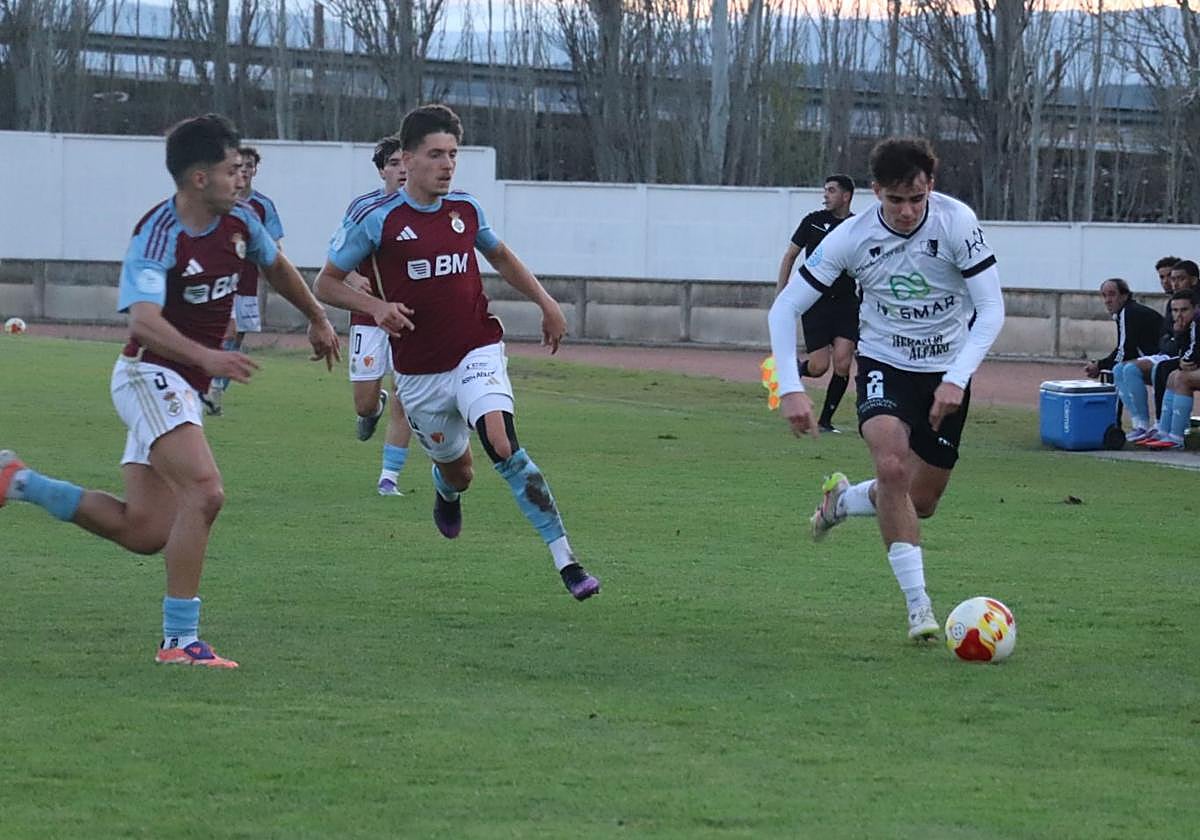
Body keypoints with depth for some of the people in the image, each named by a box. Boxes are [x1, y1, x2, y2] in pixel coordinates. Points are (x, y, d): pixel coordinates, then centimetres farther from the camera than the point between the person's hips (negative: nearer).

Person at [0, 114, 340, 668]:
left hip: (182, 389, 8)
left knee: (145, 531, 4)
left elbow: (276, 266, 26)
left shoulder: (239, 222, 3)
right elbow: (144, 320, -35)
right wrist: (207, 357, -49)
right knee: (204, 491, -24)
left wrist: (317, 319, 37)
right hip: (150, 374, -8)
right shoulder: (157, 237, -21)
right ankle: (179, 639, -19)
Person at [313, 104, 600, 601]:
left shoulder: (466, 210, 2)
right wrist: (376, 307, -19)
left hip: (477, 353, 0)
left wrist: (546, 303, 15)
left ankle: (566, 561, -27)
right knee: (458, 473, 10)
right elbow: (326, 283, -2)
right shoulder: (376, 220, -9)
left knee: (502, 444, -24)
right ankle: (445, 488, 53)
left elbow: (500, 257, 23)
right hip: (419, 371, 0)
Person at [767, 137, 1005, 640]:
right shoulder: (852, 238, -18)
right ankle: (919, 607, -24)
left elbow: (991, 308, -18)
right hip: (884, 366, -1)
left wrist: (956, 379, -30)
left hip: (946, 373, 1)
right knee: (892, 464, -29)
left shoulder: (956, 222, -20)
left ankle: (843, 499, 41)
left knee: (921, 504, 7)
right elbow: (784, 309, -11)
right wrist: (790, 389, -22)